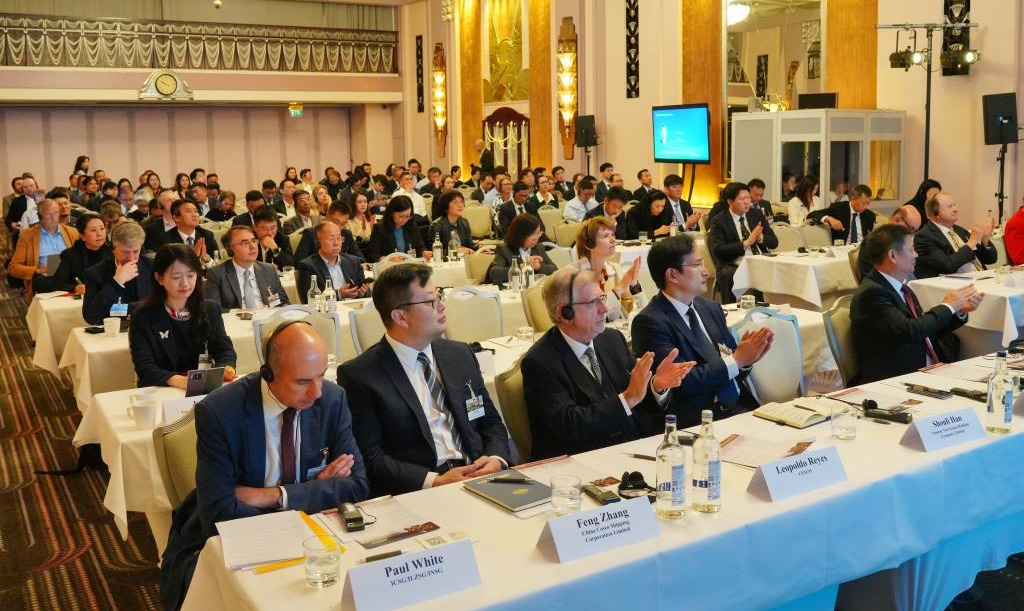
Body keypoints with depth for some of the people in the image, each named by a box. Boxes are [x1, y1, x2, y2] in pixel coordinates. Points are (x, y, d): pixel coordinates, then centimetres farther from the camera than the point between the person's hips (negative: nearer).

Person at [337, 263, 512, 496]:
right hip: (417, 494, -4)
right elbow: (371, 458, -7)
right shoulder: (358, 375, -2)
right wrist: (434, 481, -18)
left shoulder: (461, 355, 15)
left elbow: (491, 423, 19)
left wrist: (496, 459, -2)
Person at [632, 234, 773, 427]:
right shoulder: (649, 322, -9)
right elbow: (682, 381, -16)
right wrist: (736, 360, -11)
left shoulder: (711, 308, 12)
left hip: (741, 406, 6)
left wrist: (747, 355, -6)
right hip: (699, 419, -6)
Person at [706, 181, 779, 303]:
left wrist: (760, 237, -9)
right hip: (734, 265, -4)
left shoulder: (757, 215, 16)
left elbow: (774, 242, 14)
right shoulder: (718, 222, 2)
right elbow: (718, 250, -12)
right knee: (728, 274, -36)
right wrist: (746, 243, -15)